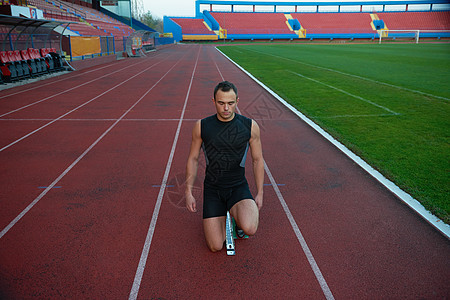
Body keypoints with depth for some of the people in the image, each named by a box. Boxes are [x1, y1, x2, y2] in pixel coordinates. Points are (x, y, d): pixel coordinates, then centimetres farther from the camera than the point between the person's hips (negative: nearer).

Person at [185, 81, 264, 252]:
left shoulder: (250, 126, -6)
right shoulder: (201, 126, -5)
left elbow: (257, 160, 4)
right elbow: (193, 159, 4)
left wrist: (259, 193, 4)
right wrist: (189, 192, 1)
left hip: (238, 187, 0)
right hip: (212, 189, 1)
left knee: (249, 229, -28)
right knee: (216, 246, -5)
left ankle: (238, 214, 9)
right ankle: (221, 216, 27)